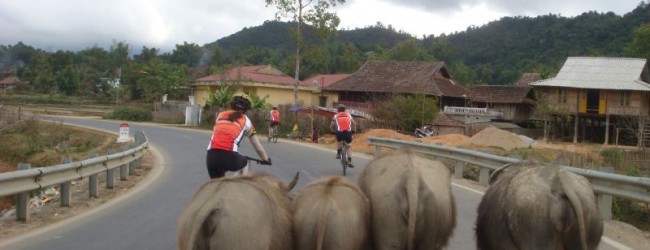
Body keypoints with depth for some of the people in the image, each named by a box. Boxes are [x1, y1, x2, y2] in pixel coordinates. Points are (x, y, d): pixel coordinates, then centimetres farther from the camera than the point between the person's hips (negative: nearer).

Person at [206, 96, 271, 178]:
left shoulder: (221, 115, 27)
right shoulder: (245, 120, 20)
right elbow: (256, 143, 25)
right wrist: (265, 158, 39)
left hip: (212, 156, 3)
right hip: (230, 157, -3)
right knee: (244, 161, 32)